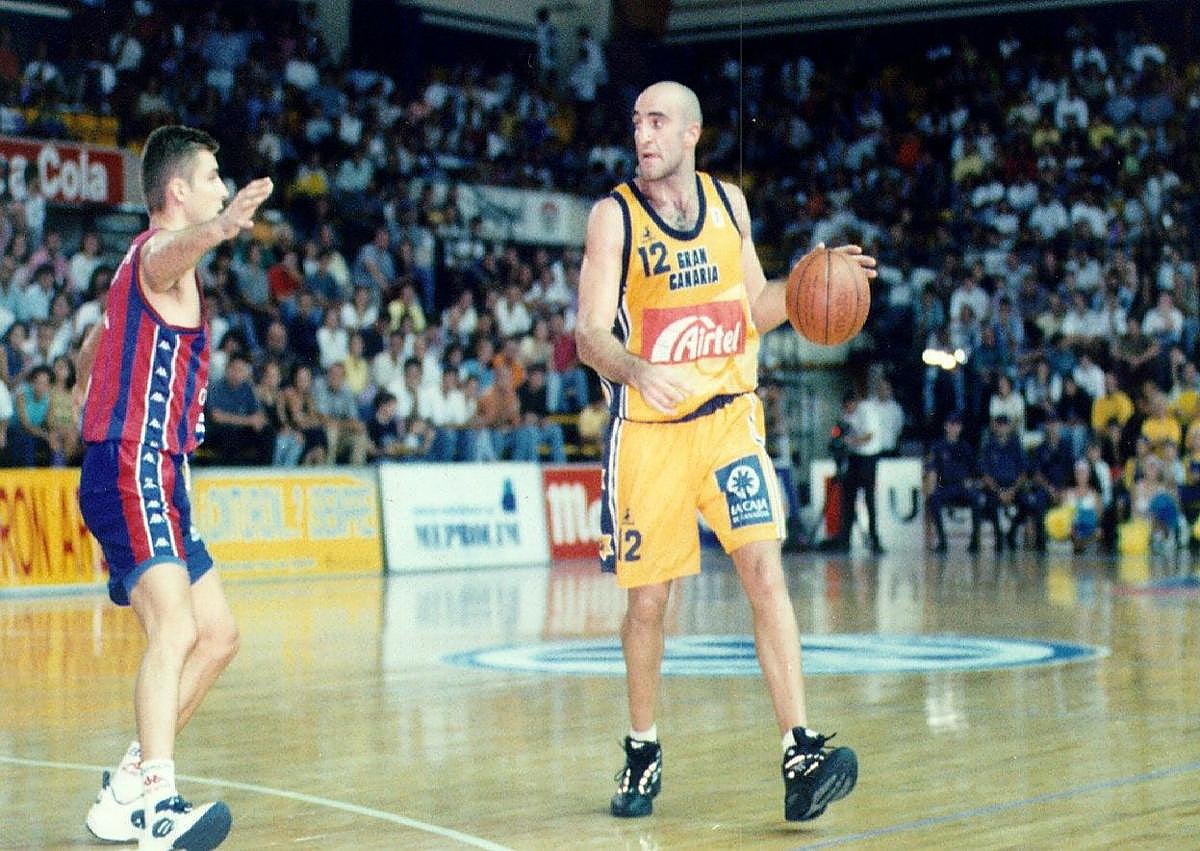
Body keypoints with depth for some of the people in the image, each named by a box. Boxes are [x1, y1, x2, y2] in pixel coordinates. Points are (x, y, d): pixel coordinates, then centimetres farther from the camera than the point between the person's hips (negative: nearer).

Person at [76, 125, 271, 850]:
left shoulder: (146, 263, 22)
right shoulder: (158, 251, -9)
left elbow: (91, 353, 36)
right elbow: (172, 251, -37)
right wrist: (217, 229, -59)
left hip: (154, 479, 10)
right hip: (134, 473, -10)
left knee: (219, 634, 13)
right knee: (175, 631, -26)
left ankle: (127, 790, 16)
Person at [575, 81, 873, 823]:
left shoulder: (728, 203, 6)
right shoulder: (614, 217, -5)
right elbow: (590, 334, -14)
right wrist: (639, 371, -35)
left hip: (730, 415, 2)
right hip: (650, 428, -2)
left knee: (765, 571, -13)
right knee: (648, 598, 6)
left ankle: (802, 754, -17)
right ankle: (643, 754, 25)